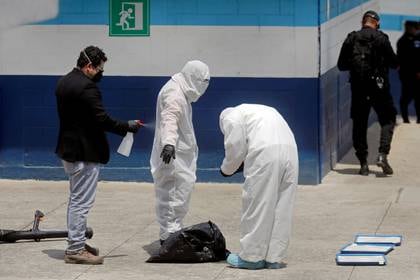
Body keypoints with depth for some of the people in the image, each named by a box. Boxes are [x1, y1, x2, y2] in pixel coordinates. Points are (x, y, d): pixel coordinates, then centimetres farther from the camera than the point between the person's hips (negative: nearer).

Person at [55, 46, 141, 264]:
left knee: (76, 199, 19)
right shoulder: (86, 87, -21)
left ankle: (76, 243, 27)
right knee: (81, 201, -4)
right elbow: (101, 119, -22)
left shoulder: (63, 83, 9)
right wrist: (127, 127, -11)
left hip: (68, 149, 10)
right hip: (85, 153, -10)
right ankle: (75, 250, -1)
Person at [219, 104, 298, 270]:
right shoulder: (261, 111, 35)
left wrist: (226, 169, 20)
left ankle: (252, 257, 7)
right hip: (290, 151, 7)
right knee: (281, 208, 10)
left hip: (265, 153, -7)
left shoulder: (231, 117, 12)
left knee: (257, 206, 1)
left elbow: (235, 147, 3)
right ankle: (274, 258, 13)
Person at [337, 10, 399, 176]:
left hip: (358, 88, 3)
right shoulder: (381, 38, -7)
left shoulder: (351, 39, 2)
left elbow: (341, 65, 6)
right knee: (387, 120, 10)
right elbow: (394, 63, -4)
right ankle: (383, 155, -9)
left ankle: (363, 164, 7)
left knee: (359, 125, 10)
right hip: (378, 88, -3)